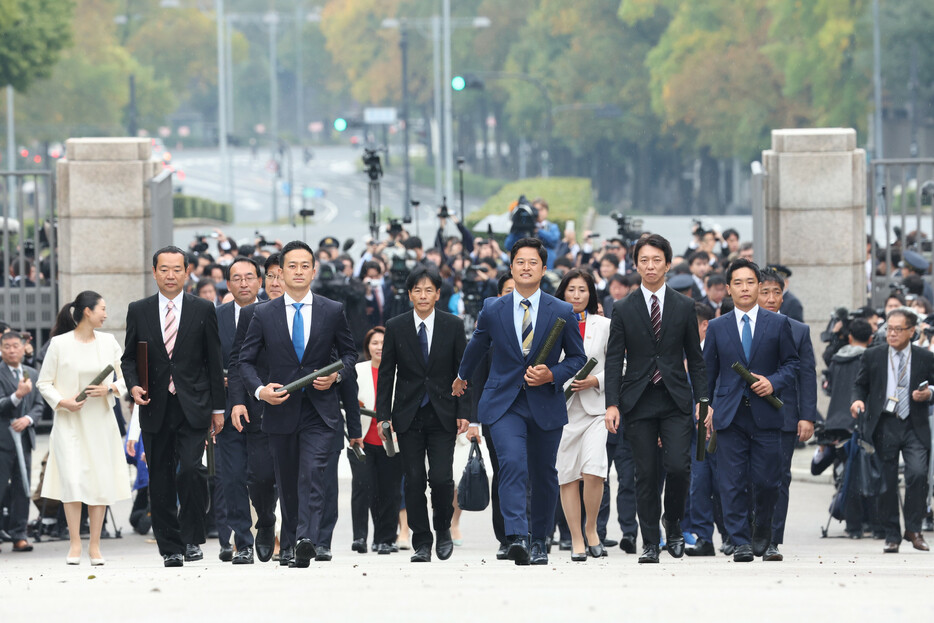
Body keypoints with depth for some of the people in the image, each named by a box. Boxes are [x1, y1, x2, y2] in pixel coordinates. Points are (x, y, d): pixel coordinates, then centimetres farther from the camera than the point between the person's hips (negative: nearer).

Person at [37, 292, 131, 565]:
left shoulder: (108, 342, 7)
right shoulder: (60, 344, -3)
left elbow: (126, 379, 11)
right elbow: (44, 383, 1)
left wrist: (110, 389, -9)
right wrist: (62, 402, -14)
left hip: (101, 420, 3)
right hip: (70, 421, -3)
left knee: (101, 481, 1)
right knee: (73, 480, -12)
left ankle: (95, 546, 7)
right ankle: (74, 544, -4)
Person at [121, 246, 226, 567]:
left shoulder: (203, 310, 4)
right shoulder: (139, 311, 8)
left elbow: (214, 361, 5)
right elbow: (129, 357, 12)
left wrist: (218, 408, 3)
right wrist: (133, 385, -9)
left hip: (193, 407, -2)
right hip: (155, 408, 2)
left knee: (191, 469, -17)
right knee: (161, 479, 4)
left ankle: (192, 538, -5)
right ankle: (170, 547, 12)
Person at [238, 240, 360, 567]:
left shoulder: (333, 311, 5)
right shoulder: (264, 314, 5)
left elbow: (349, 353, 14)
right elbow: (246, 360, 8)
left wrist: (337, 376, -7)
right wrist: (260, 389, -10)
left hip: (321, 409, -2)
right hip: (281, 408, 2)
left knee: (314, 474, -18)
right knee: (287, 482, 9)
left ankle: (309, 540, -30)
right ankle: (290, 545, 20)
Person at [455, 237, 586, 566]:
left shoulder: (562, 313, -1)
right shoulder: (493, 310, 1)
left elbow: (577, 357, 8)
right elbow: (477, 347, 21)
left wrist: (552, 375, -10)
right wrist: (462, 376, 35)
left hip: (546, 403, 1)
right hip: (504, 403, -1)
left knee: (544, 475, 10)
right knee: (513, 465, -22)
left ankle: (539, 540, 28)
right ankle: (517, 537, -31)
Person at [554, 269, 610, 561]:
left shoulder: (604, 326, 8)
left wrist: (595, 381, -8)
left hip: (595, 407, -1)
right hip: (561, 408, 1)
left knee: (593, 471, -16)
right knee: (567, 475, 0)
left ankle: (591, 529, 4)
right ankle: (576, 540, 8)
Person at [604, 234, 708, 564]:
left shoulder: (684, 307, 8)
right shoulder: (624, 309, 5)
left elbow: (695, 359, 10)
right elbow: (614, 360, 3)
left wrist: (702, 400, 2)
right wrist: (612, 404, -7)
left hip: (676, 400, 0)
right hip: (638, 401, 0)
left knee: (678, 466, -13)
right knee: (646, 475, -1)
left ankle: (674, 526, 11)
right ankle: (650, 542, 7)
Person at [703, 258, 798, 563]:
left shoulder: (778, 324, 9)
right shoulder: (717, 327, 11)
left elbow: (791, 363, 9)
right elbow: (707, 371, 13)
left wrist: (774, 383, -9)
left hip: (765, 413, -1)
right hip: (729, 414, 1)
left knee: (767, 481, -2)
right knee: (733, 483, -5)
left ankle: (761, 538, 19)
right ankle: (740, 542, -2)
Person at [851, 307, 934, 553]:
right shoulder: (873, 356, 8)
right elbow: (860, 384, 13)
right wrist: (858, 400, -8)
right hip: (884, 427, 1)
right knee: (887, 482, 3)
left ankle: (913, 529, -3)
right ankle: (891, 536, 14)